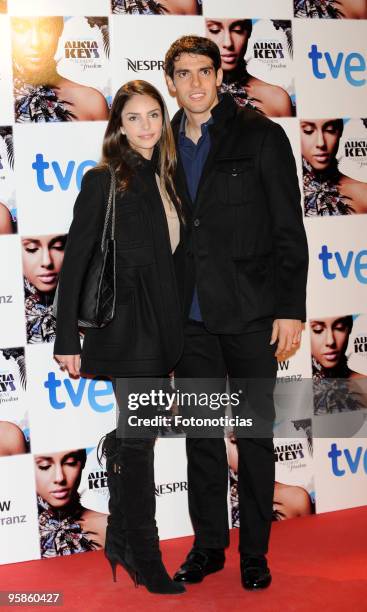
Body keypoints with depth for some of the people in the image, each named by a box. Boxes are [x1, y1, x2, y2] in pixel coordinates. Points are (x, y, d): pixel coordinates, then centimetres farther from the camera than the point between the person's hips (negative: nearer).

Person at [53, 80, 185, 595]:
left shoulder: (162, 180, 13)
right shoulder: (104, 180, -7)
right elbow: (74, 262, -9)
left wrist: (174, 330, 12)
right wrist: (67, 339, -12)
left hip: (159, 327, 7)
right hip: (126, 325, -7)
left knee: (132, 434, 15)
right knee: (139, 437, -4)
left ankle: (120, 543, 28)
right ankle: (145, 556, 7)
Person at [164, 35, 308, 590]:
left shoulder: (261, 136, -2)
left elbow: (289, 231, -4)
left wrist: (290, 310, -10)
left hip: (250, 315, -3)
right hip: (190, 318, 4)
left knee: (255, 436, 6)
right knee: (201, 436, 11)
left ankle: (255, 553, 20)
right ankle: (208, 546, 25)